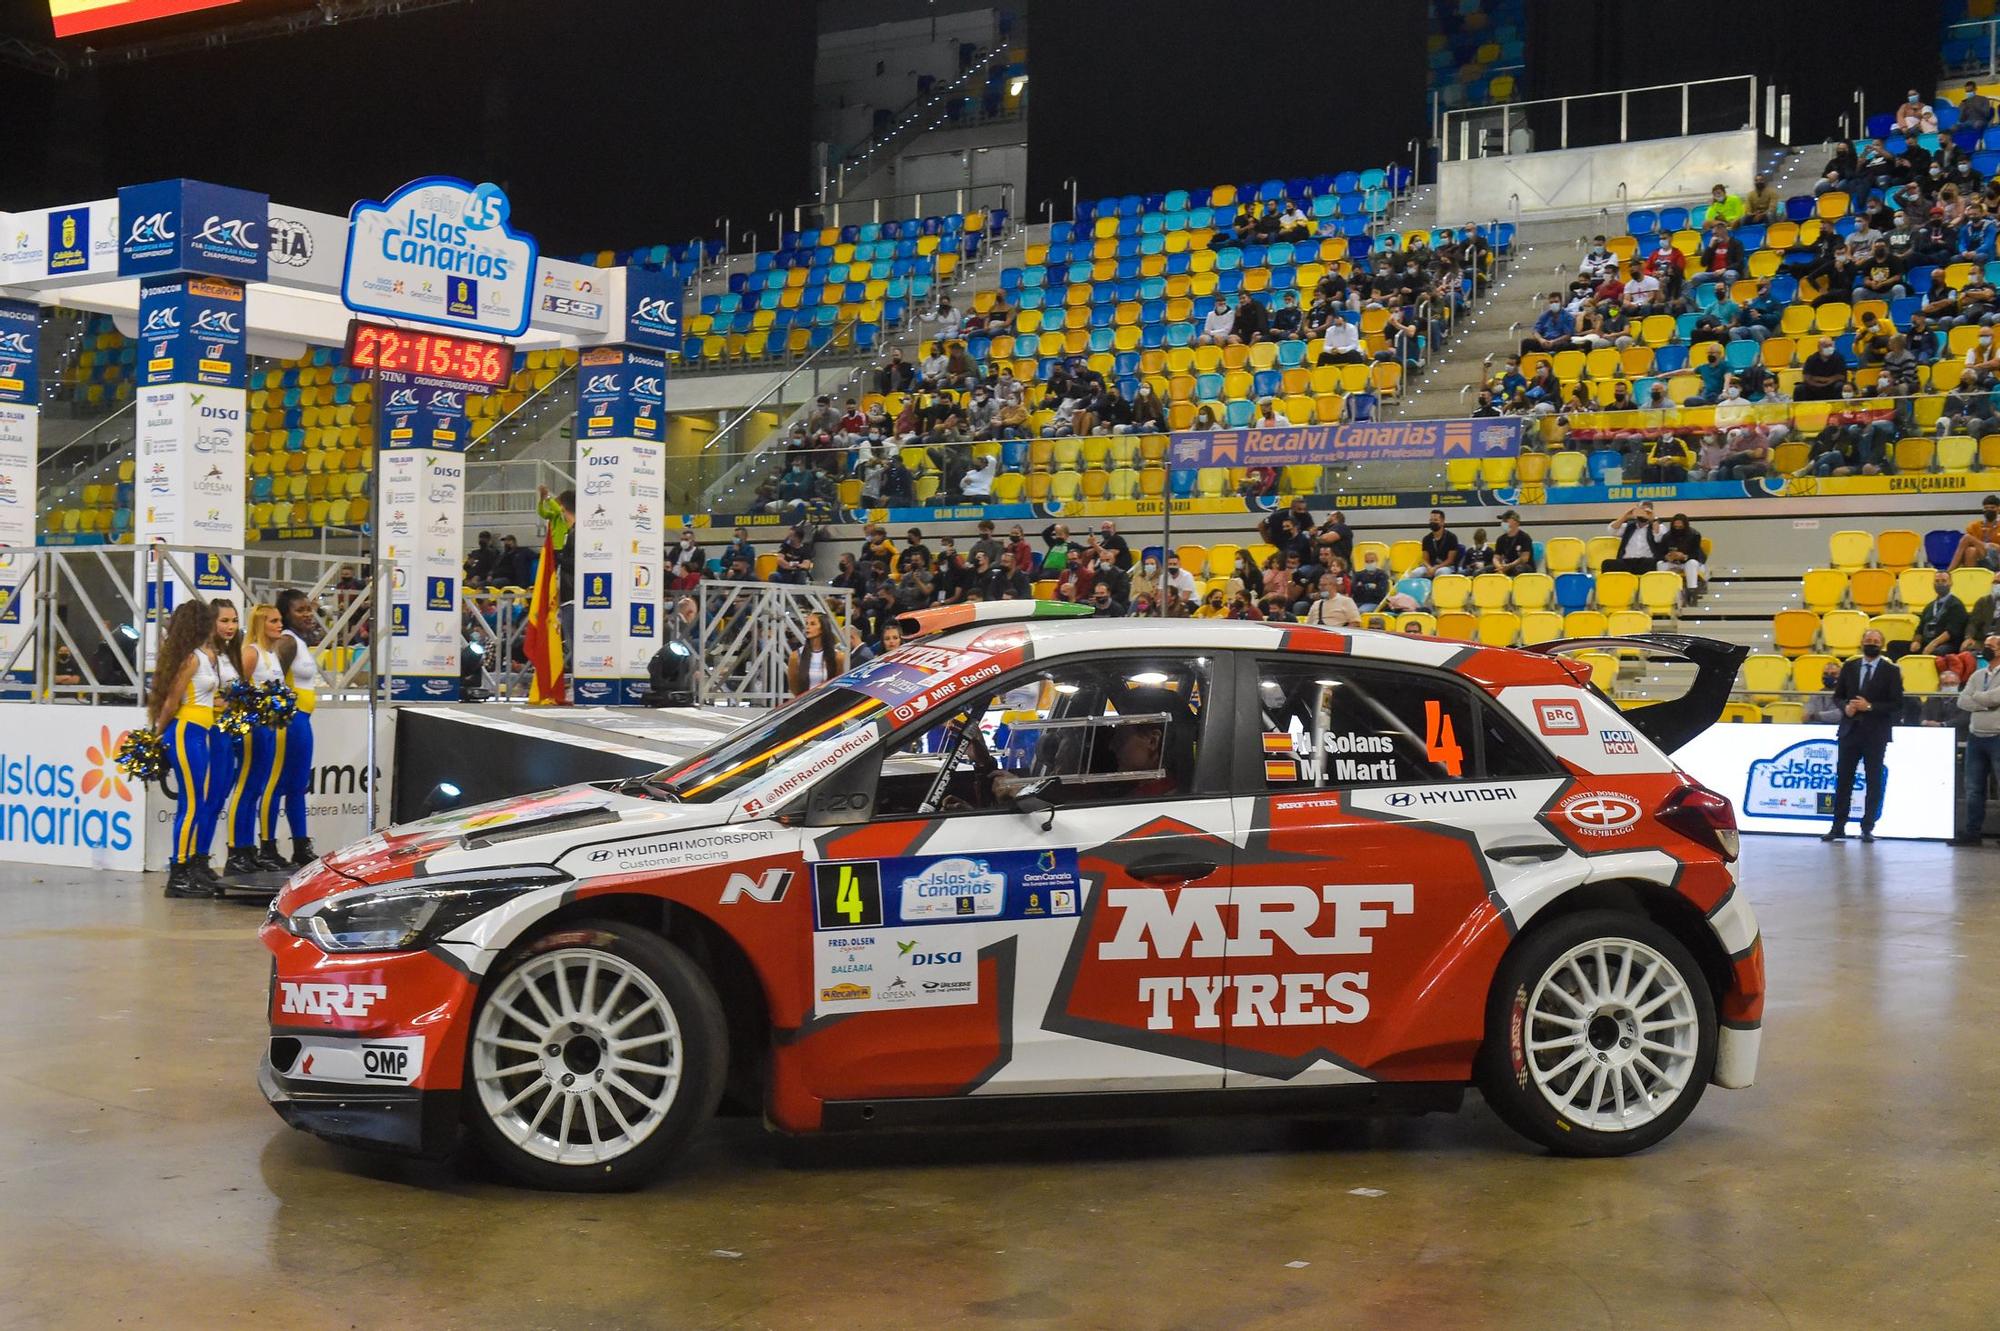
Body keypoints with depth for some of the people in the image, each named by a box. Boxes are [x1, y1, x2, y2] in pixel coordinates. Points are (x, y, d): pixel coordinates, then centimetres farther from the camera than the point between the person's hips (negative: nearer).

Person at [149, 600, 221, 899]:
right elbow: (171, 702, -10)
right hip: (186, 732, -9)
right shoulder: (192, 658, -12)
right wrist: (157, 734, -2)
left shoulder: (205, 656, 16)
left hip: (198, 734, 9)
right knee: (191, 805, -8)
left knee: (194, 804, 10)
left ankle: (188, 867, 15)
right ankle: (178, 875, -6)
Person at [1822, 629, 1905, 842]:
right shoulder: (1849, 667, 9)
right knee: (1843, 780, 3)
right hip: (1849, 730, 3)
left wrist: (1870, 707, -16)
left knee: (1874, 782, 1)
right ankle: (1838, 827, 7)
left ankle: (1867, 828, 7)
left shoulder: (1891, 671, -1)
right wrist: (1846, 706, -8)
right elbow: (1838, 695, 13)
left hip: (1876, 733, -3)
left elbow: (1897, 704, -5)